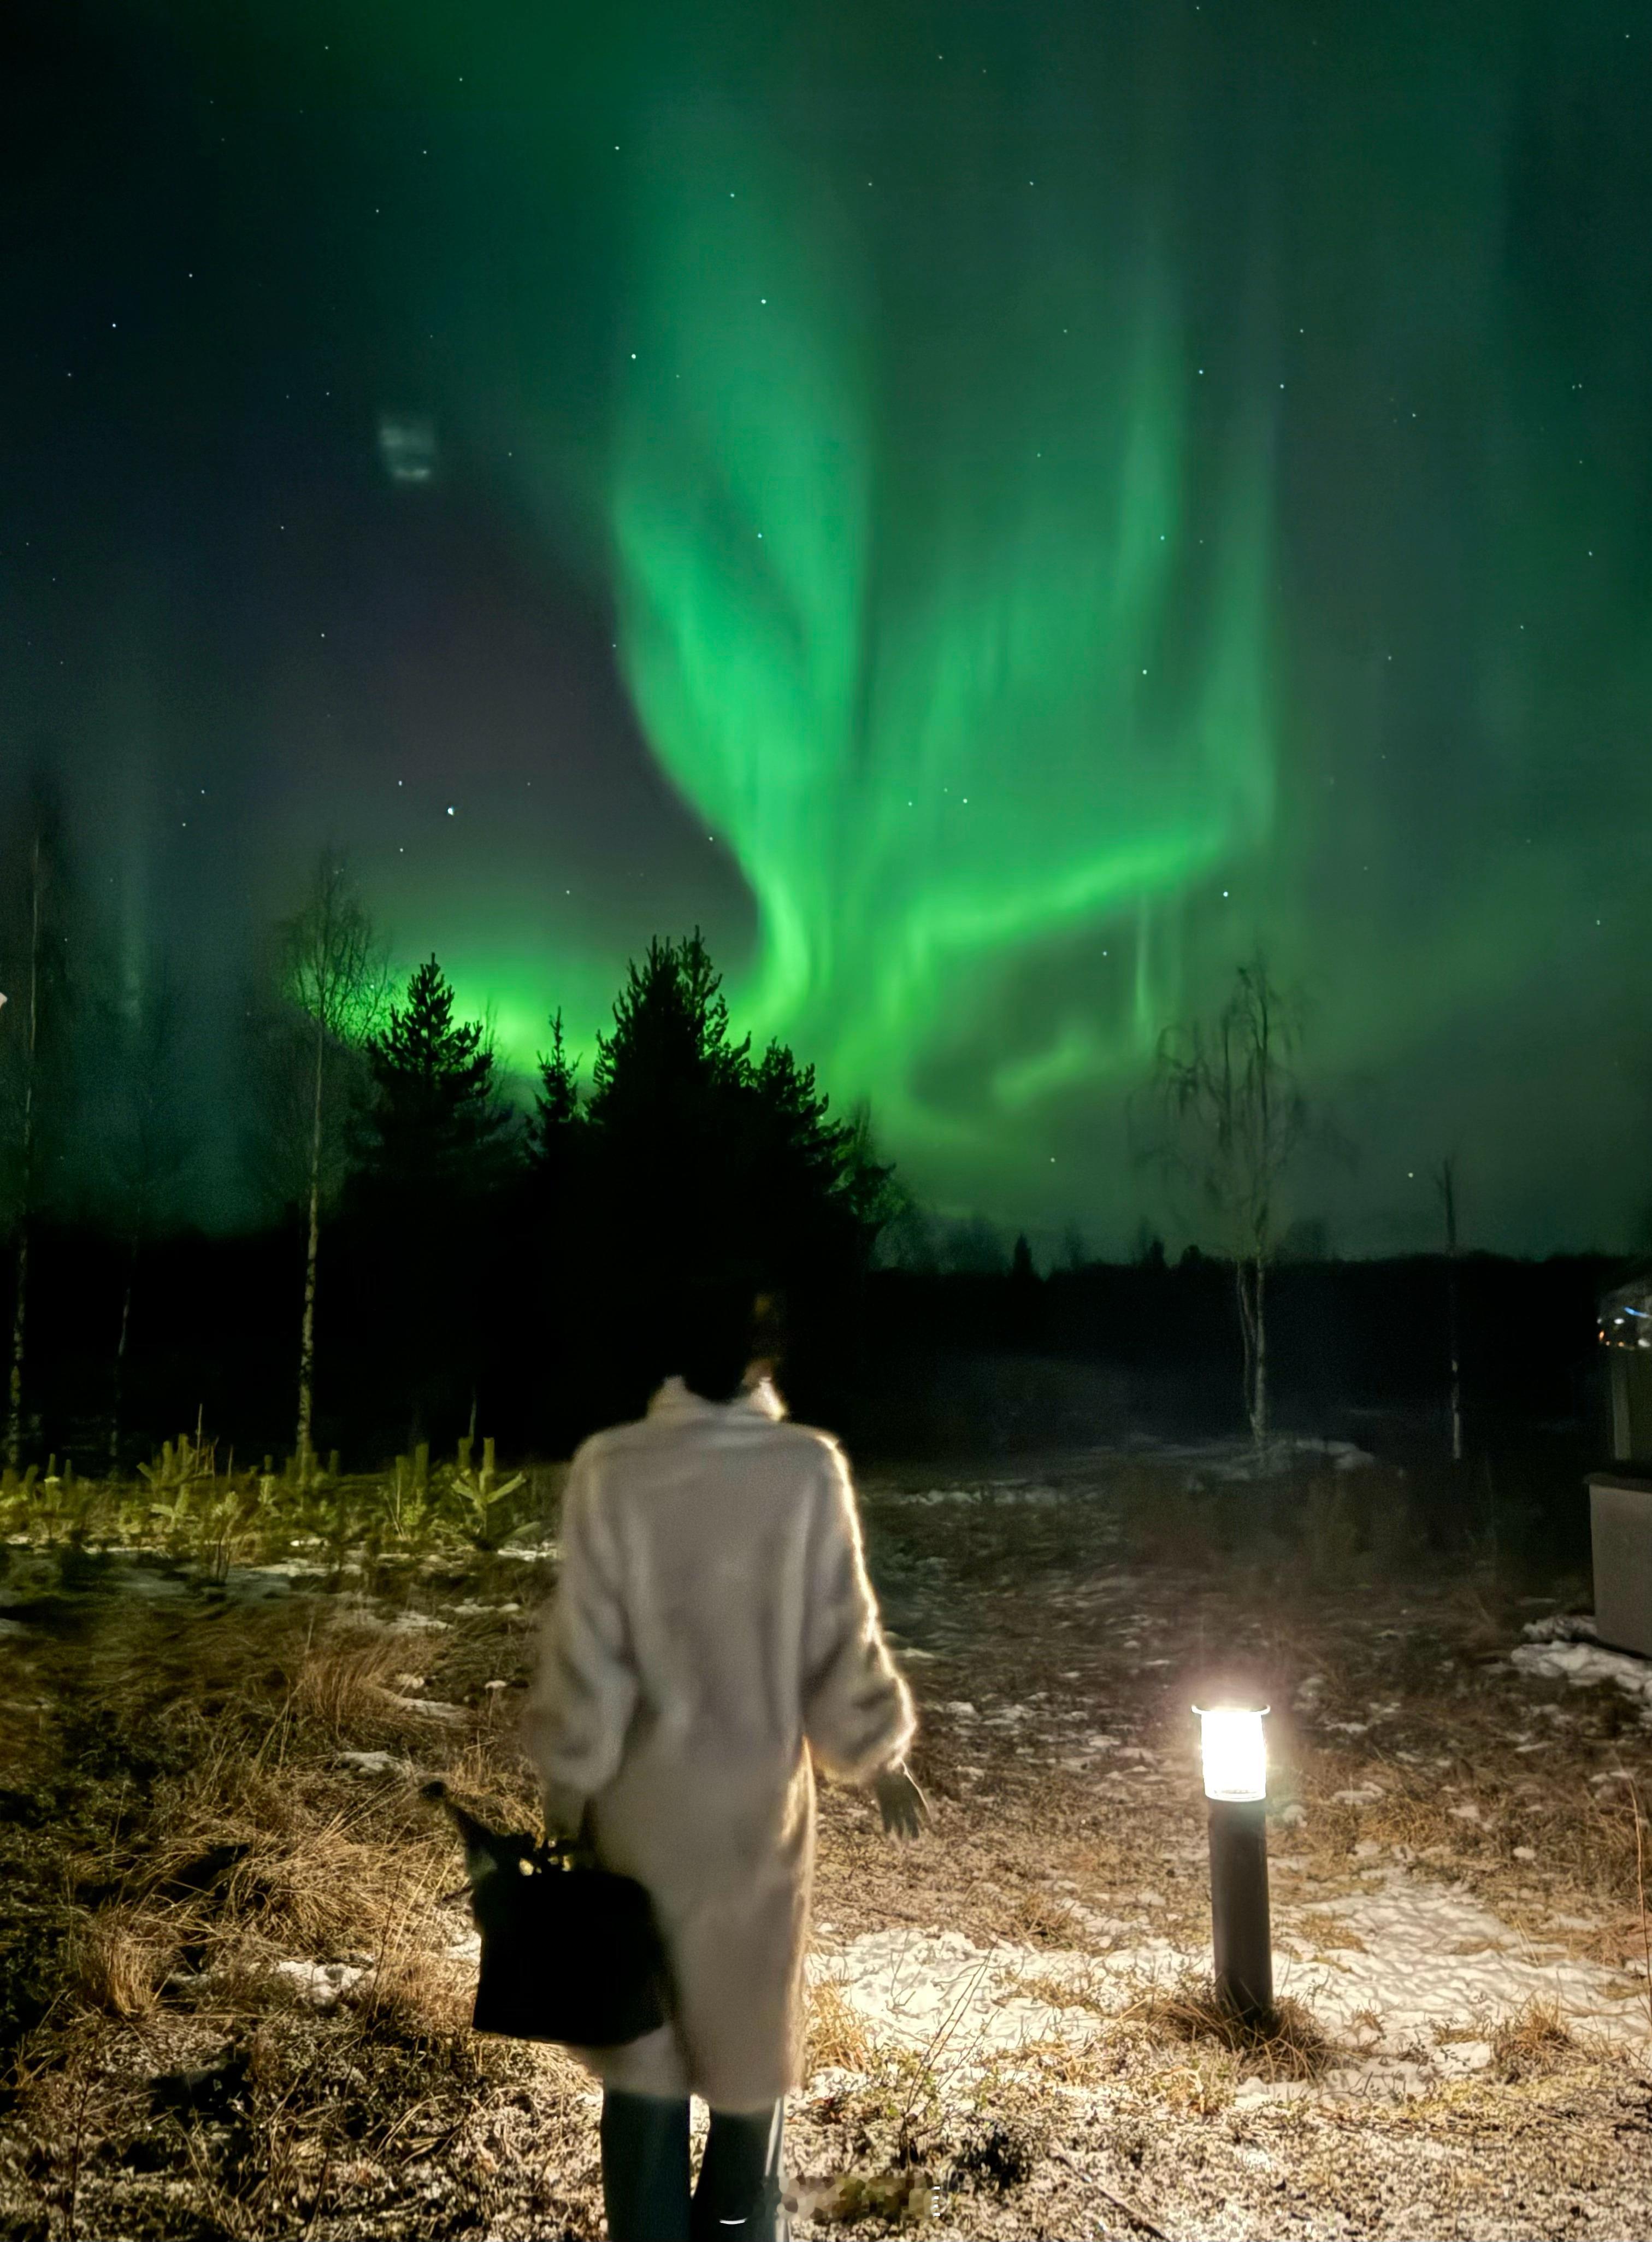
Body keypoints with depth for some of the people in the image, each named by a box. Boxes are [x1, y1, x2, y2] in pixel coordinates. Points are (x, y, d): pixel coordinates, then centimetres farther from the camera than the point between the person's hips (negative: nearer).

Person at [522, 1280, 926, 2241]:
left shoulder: (612, 1469, -14)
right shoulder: (809, 1468, -13)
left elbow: (587, 1648, -10)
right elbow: (843, 1637, -7)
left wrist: (568, 1782, 2)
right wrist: (881, 1754, 8)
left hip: (643, 1799, 0)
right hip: (760, 1797, 1)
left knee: (647, 2033, 15)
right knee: (752, 2027, 20)